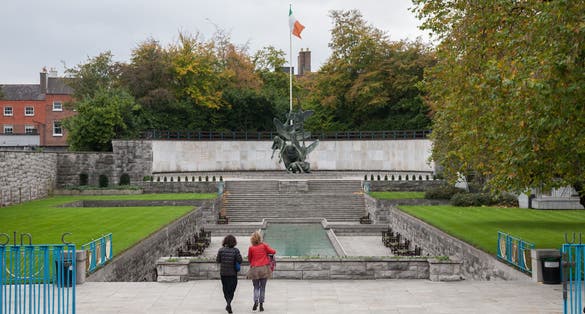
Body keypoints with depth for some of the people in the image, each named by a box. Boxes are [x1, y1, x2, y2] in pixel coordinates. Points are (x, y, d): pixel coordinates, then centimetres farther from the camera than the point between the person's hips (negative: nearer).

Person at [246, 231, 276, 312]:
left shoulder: (251, 248, -2)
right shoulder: (264, 245, -3)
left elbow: (249, 259, 7)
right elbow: (273, 251, -4)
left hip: (254, 269, 0)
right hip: (264, 268, 0)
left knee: (256, 287, 10)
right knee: (262, 287, 8)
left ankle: (256, 301, -12)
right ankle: (261, 305, 6)